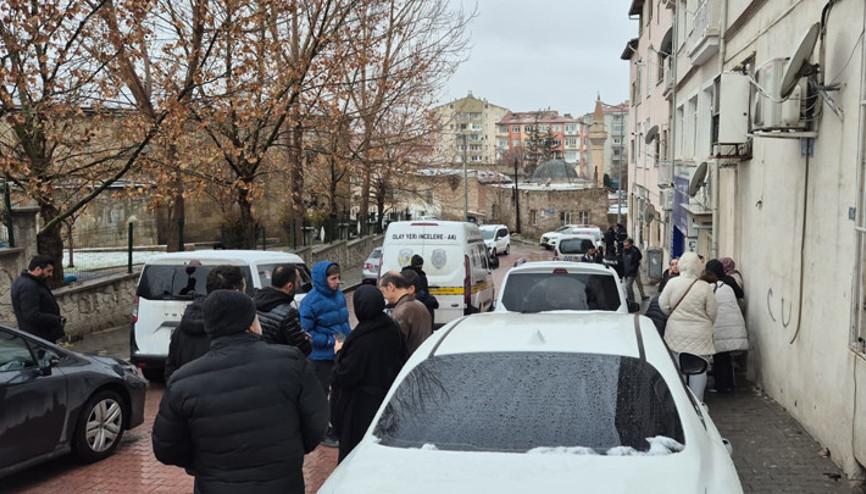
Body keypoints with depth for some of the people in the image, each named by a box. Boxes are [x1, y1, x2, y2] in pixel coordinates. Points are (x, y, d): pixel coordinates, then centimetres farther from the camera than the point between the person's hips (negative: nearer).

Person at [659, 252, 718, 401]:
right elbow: (712, 313, -4)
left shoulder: (672, 283, -6)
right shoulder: (705, 287, -10)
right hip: (699, 336, -1)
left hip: (676, 334, 2)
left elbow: (663, 306, 0)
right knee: (698, 369, 7)